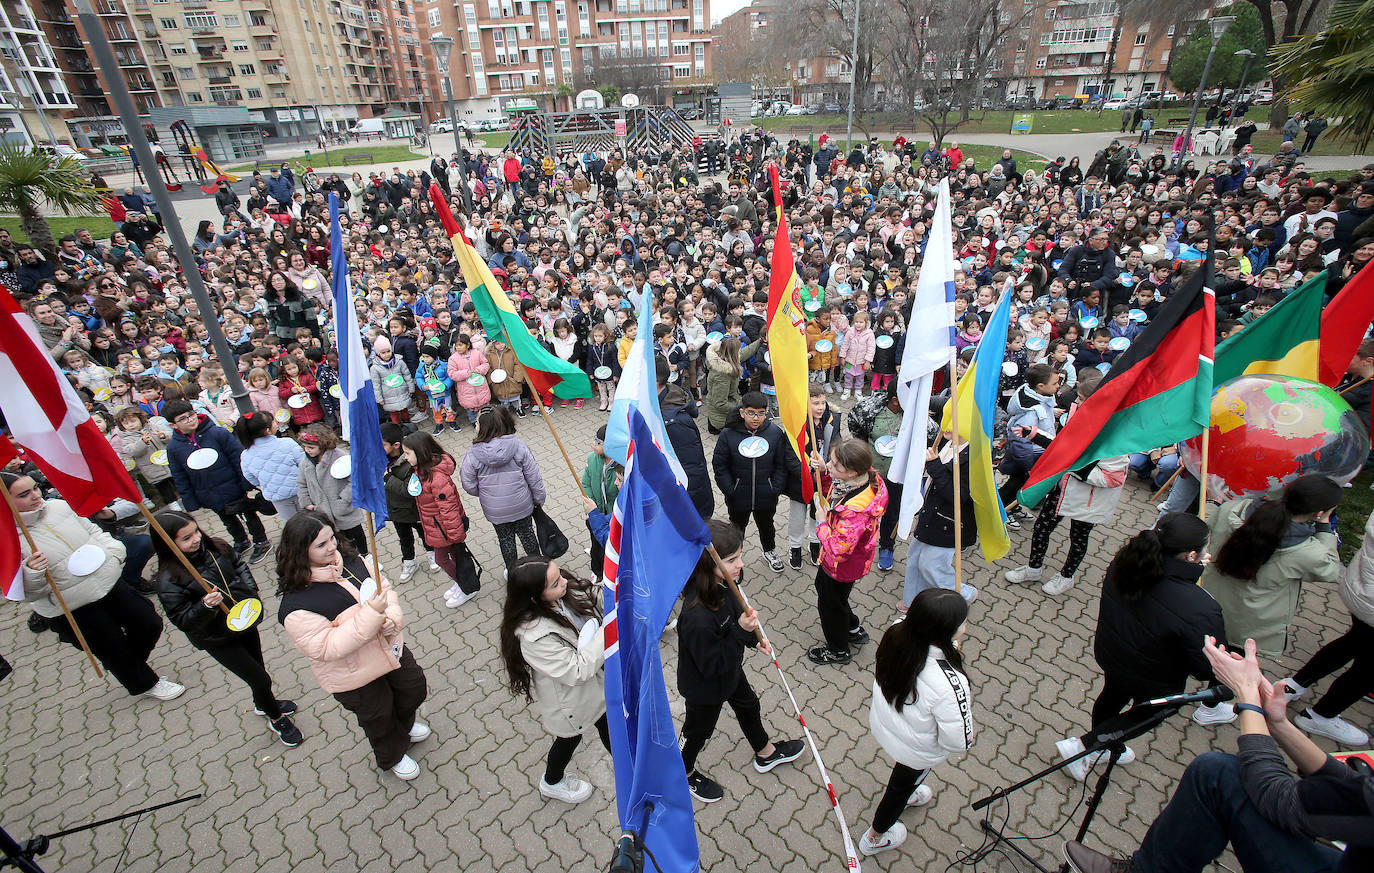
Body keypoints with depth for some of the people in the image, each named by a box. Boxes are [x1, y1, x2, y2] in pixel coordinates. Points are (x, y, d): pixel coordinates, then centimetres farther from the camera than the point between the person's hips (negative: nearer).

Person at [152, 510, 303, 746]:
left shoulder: (215, 547, -11)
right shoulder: (169, 581, -26)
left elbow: (238, 563, 8)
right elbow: (183, 621, -22)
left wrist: (250, 589, -5)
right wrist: (205, 606, -40)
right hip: (218, 640, -5)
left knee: (257, 666, 25)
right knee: (260, 679, 2)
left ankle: (263, 703, 55)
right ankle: (276, 718, 31)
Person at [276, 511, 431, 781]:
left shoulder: (350, 560, -11)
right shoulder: (296, 606, -29)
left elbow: (385, 589, -2)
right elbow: (326, 648, -31)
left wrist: (392, 619, -21)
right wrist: (371, 613, -39)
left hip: (390, 648, 6)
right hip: (355, 678, -6)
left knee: (414, 689, 27)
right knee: (378, 717, 21)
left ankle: (404, 726, 62)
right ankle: (392, 757, 54)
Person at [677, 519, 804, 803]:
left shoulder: (720, 585, -20)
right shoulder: (697, 618, -46)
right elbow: (712, 666, -32)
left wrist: (754, 639, 14)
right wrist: (741, 632, -38)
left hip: (729, 668, 8)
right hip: (705, 687, -7)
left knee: (749, 706, 31)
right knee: (699, 730, 22)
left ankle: (766, 753, 62)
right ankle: (685, 773, 55)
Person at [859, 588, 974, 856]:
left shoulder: (897, 633, -28)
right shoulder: (950, 685, -44)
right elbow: (958, 742, -26)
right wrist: (966, 704, -10)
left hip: (882, 725, 4)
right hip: (917, 750, -4)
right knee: (901, 786, 28)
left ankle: (905, 795, 71)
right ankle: (875, 838, 56)